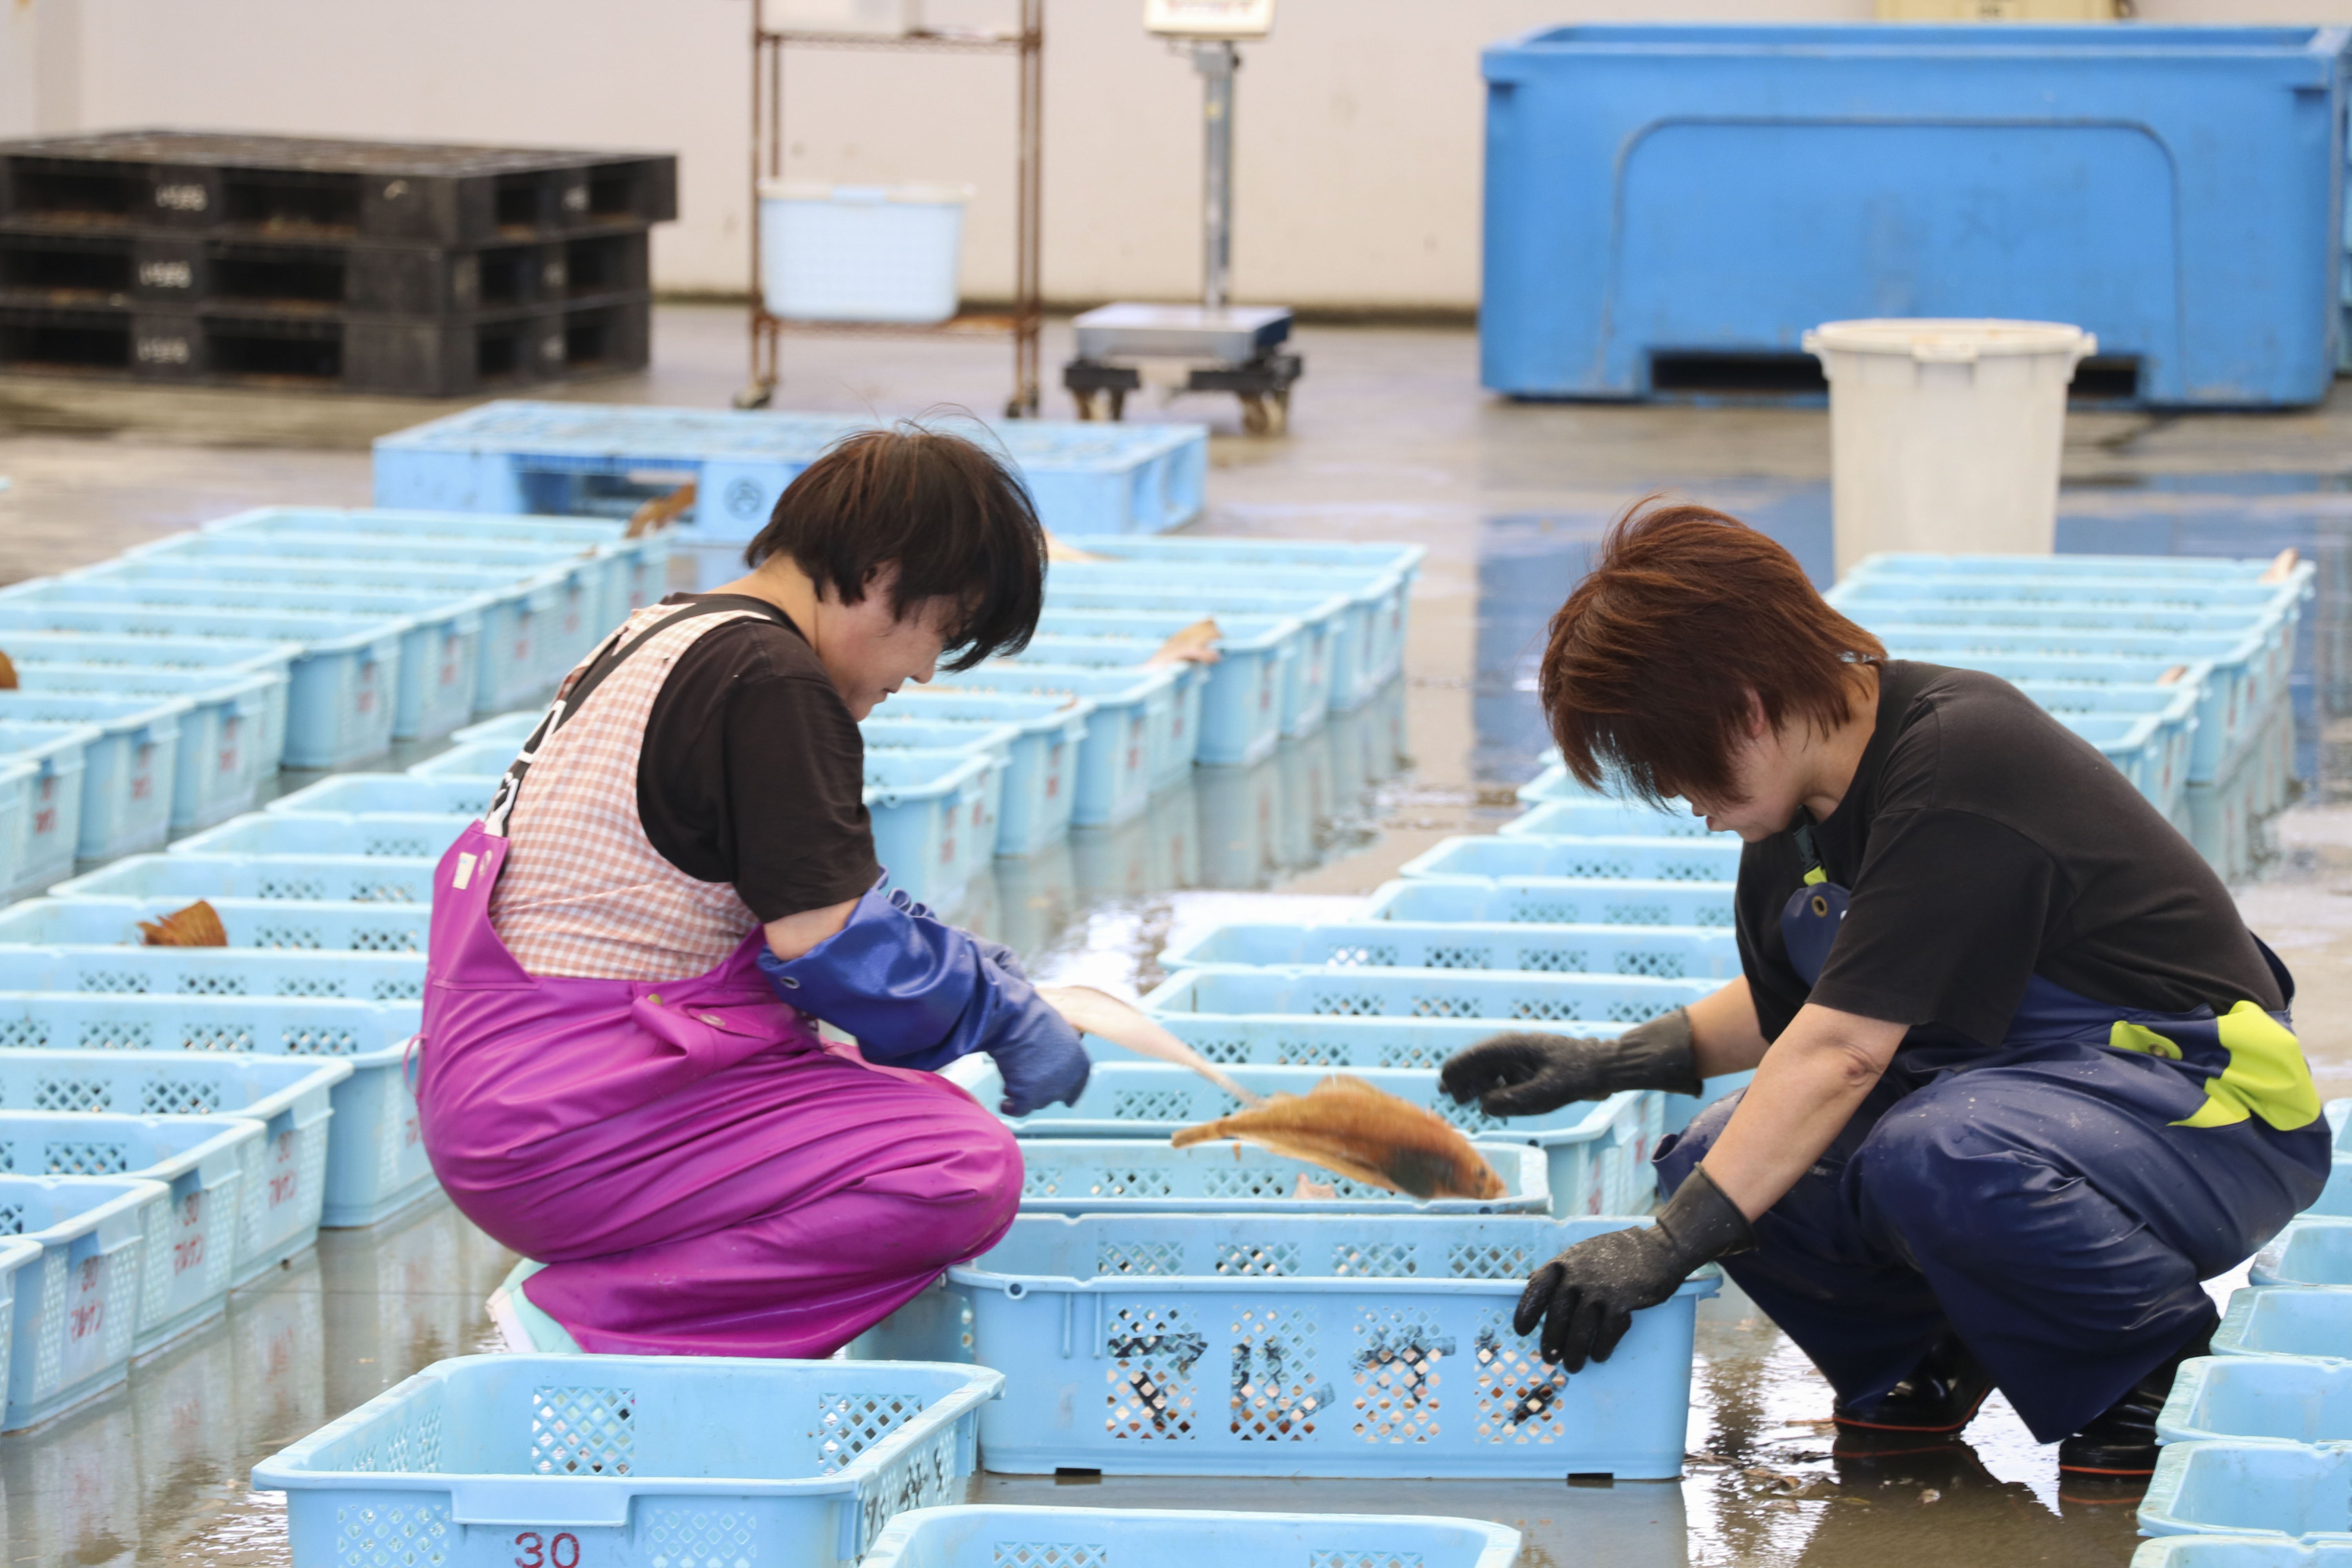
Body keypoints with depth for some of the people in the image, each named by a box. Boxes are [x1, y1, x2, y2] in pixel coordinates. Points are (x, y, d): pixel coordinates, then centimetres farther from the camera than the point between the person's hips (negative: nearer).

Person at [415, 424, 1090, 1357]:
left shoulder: (667, 631, 17)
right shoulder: (774, 684, -14)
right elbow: (831, 946, -17)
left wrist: (984, 980, 21)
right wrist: (1007, 1014, -1)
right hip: (569, 1127, -11)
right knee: (967, 1174, -18)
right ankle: (581, 1326, -15)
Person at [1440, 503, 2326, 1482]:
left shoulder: (1955, 761, -26)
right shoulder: (1801, 810, 3)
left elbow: (1845, 1049, -31)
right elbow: (1795, 1007, 21)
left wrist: (1663, 1249, -33)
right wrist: (1609, 1063, 8)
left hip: (2202, 1104, -9)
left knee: (1935, 1163, -38)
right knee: (1714, 1161, -10)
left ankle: (2159, 1365, -10)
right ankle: (1918, 1357, 17)